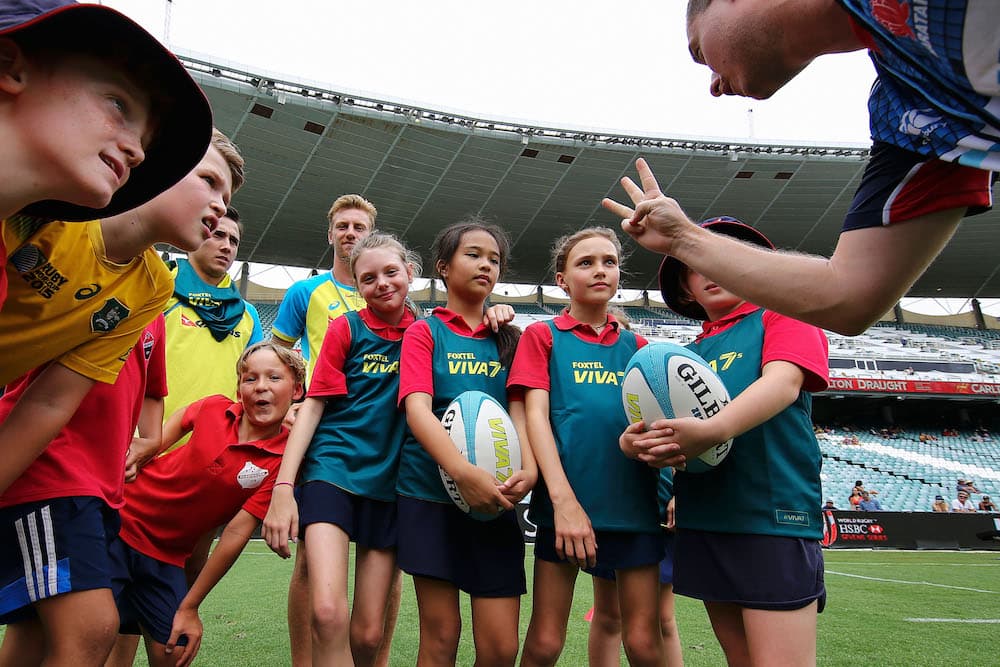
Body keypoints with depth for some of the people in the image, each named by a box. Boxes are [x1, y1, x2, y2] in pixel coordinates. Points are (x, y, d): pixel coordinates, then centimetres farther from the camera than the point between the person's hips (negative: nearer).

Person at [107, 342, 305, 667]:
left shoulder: (283, 459, -16)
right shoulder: (214, 408, -10)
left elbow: (237, 532, -16)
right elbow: (178, 419, 15)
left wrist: (188, 608, -13)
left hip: (166, 556, 0)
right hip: (119, 522, 0)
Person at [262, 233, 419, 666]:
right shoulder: (346, 329, 0)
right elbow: (313, 405, -2)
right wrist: (283, 487, -11)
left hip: (391, 482, 3)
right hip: (333, 469, -2)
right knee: (328, 612, -23)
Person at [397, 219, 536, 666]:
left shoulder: (508, 338, 14)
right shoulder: (425, 331, 3)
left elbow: (519, 408, 3)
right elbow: (417, 409, -12)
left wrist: (528, 468, -18)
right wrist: (463, 471, -28)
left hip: (495, 500, 3)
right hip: (431, 493, -3)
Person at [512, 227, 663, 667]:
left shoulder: (637, 346, 15)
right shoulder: (543, 336, 6)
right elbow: (536, 415, -5)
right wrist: (564, 499, -17)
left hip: (636, 503, 3)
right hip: (566, 503, -2)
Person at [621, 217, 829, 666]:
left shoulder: (782, 316, 5)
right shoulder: (689, 354, 19)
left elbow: (784, 381, -15)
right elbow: (658, 422, 11)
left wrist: (713, 429, -32)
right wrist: (633, 442, -14)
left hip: (773, 515, -6)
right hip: (702, 520, 6)